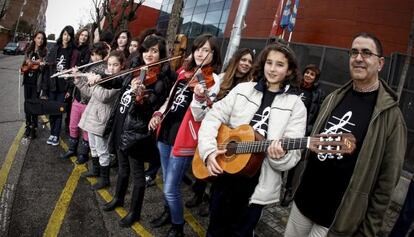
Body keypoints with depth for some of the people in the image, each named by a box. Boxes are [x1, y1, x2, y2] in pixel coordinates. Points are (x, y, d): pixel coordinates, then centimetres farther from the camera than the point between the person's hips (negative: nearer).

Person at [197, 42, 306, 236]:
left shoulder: (295, 105, -4)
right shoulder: (242, 90, 2)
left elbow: (293, 155, -9)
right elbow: (213, 118, -1)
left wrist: (280, 156, -32)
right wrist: (208, 151, -15)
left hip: (257, 184, -2)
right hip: (223, 174, 2)